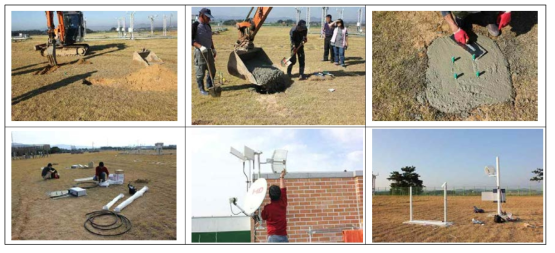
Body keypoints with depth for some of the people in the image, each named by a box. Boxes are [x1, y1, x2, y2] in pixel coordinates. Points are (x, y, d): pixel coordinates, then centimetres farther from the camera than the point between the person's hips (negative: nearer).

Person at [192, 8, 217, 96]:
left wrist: (213, 49, 22)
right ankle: (201, 89, 12)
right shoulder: (195, 25, -12)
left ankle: (210, 87, 30)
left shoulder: (208, 26, 13)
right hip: (200, 52, -7)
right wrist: (200, 46, -28)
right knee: (200, 73, 0)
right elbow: (191, 40, -17)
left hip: (208, 51, 8)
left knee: (212, 70, 13)